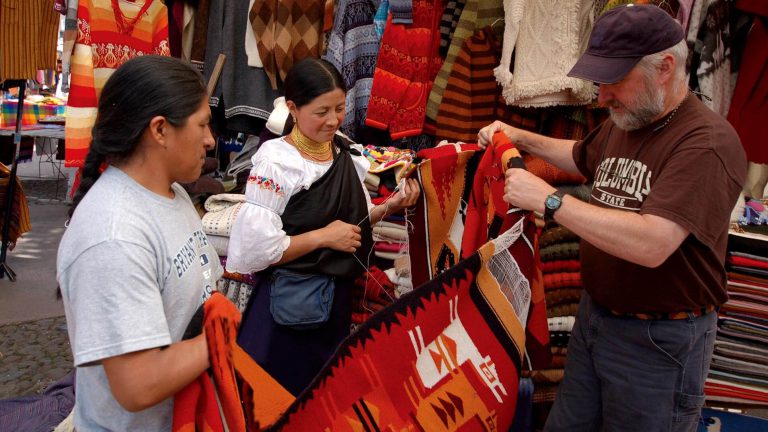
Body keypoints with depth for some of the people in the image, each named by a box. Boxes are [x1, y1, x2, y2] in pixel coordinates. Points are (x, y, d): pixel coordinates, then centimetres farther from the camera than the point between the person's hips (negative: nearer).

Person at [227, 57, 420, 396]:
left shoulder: (349, 155, 3)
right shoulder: (276, 162, -18)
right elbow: (253, 248, -22)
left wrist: (388, 207, -3)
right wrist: (323, 237, -18)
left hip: (339, 296, 7)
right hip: (288, 303, -6)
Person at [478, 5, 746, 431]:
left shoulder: (707, 141, -23)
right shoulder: (620, 124, 5)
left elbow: (651, 245, -34)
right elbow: (582, 157, 28)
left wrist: (549, 200, -29)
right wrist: (521, 138, 13)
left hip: (659, 338, -8)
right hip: (594, 313, 8)